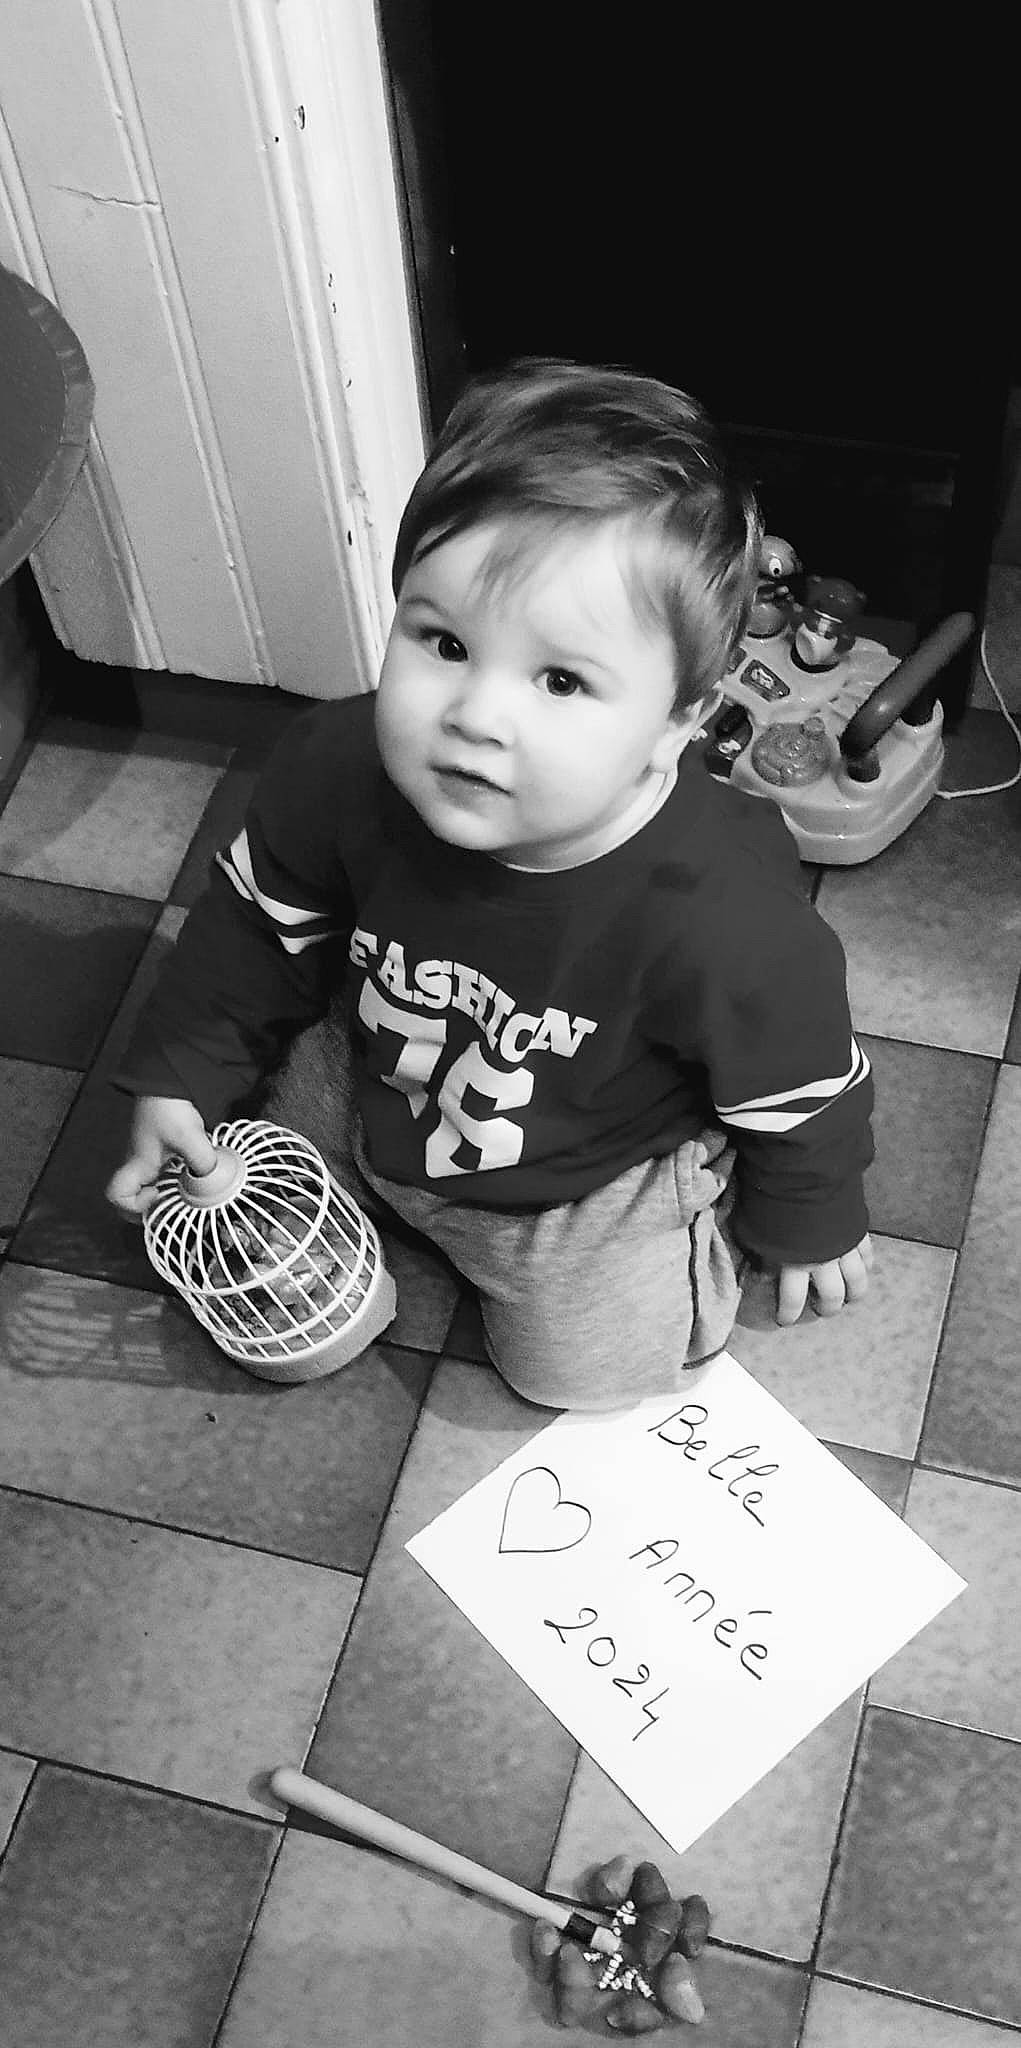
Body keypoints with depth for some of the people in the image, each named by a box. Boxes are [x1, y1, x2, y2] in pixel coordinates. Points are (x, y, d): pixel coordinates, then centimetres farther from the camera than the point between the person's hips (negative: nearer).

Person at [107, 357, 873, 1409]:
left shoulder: (721, 921, -40)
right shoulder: (341, 770, -31)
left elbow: (799, 1088, -18)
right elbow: (262, 916, -7)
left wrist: (808, 1224, -2)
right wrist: (182, 1074, -4)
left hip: (594, 1188, -3)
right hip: (365, 1092, 4)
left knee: (589, 1373, 7)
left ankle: (696, 1229, 30)